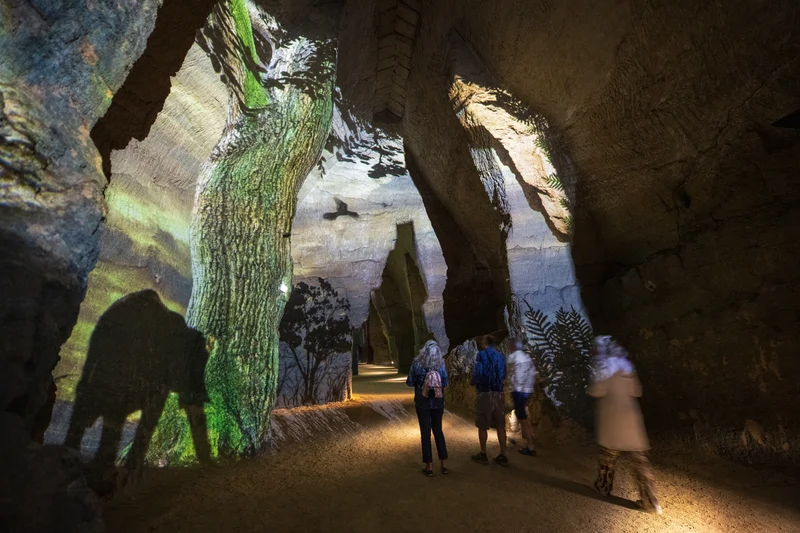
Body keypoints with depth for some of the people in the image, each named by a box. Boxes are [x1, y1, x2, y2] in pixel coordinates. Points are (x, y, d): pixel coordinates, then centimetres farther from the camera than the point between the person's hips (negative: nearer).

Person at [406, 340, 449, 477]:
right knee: (438, 431, 17)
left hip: (422, 402, -2)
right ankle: (444, 465, 21)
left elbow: (410, 383, -5)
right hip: (438, 401, 2)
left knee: (425, 432, 8)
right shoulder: (441, 364, -7)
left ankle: (429, 467, 15)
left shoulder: (417, 363, -12)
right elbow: (445, 384, 0)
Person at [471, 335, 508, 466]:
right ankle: (503, 456, 14)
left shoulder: (482, 354, -8)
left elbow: (478, 372, -14)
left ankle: (483, 455, 14)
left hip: (485, 393, -5)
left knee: (482, 426, 7)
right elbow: (503, 376, 12)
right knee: (500, 425, 10)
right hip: (499, 393, 5)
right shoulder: (501, 356, 8)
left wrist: (474, 383, 5)